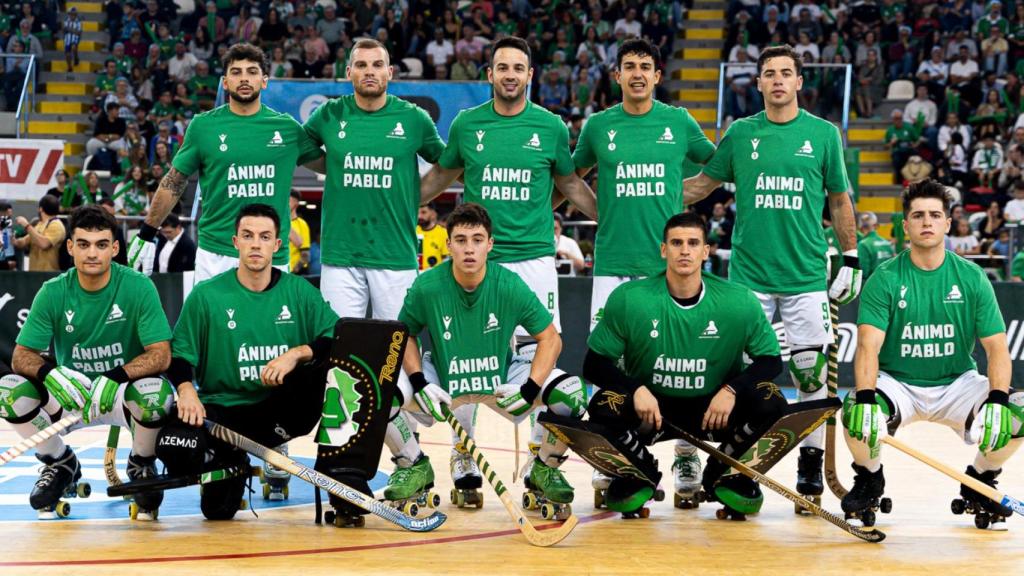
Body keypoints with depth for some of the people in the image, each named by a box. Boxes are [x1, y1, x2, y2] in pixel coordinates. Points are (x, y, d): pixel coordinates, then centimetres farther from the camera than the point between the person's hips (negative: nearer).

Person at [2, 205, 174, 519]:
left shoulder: (138, 287, -13)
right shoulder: (53, 293, -6)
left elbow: (161, 354, -19)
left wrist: (115, 377, -36)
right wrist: (49, 372, -32)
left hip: (123, 394, -2)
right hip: (69, 397, 2)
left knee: (155, 391, -36)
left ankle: (142, 465, -1)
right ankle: (60, 464, 5)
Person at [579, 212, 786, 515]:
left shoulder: (739, 302, -11)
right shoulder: (628, 299, -13)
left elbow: (771, 360, -2)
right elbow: (594, 364, -7)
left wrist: (732, 390, -21)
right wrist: (636, 389, -25)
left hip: (714, 409, 1)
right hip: (649, 407, -1)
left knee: (770, 402, -25)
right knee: (605, 405, -31)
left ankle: (723, 475, 6)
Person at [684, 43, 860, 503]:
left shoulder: (823, 133, 4)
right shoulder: (741, 134, 6)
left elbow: (839, 200, 11)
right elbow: (702, 183, 15)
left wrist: (851, 259, 9)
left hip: (807, 275, -1)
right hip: (749, 273, 1)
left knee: (810, 370, 0)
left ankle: (811, 461, 13)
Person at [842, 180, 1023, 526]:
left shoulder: (972, 278, -3)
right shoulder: (885, 279, -8)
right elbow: (868, 345, -19)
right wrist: (866, 399, -37)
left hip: (957, 384, 2)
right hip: (896, 383, -1)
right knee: (855, 414, -32)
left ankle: (979, 482, 9)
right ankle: (869, 479, 4)